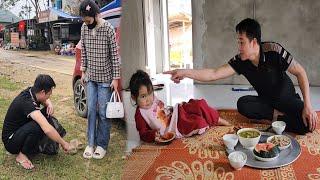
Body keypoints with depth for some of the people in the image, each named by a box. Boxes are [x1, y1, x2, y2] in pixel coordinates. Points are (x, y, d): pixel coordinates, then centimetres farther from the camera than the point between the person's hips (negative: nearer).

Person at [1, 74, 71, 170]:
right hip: (11, 142, -9)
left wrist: (49, 104, -9)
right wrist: (63, 143, -30)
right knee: (36, 126, -34)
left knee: (47, 113, -2)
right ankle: (21, 155, -9)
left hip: (20, 131, 9)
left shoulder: (30, 91, -9)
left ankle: (33, 146, 6)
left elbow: (46, 100, 15)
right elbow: (47, 130, -42)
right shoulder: (27, 102, -33)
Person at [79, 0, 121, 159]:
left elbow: (114, 54, -11)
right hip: (90, 77, 5)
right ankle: (91, 143, 19)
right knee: (91, 110, 7)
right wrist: (83, 71, 11)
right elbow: (84, 51, 11)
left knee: (103, 112, 1)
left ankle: (102, 145, 15)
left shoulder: (108, 29, -14)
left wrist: (115, 78, -11)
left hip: (105, 77, -4)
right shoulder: (84, 28, 2)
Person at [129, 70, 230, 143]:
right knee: (199, 122, -25)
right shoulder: (140, 114, -16)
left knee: (200, 104, -6)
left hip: (176, 112, 8)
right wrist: (154, 134, -36)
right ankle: (217, 121, 6)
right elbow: (143, 134, -16)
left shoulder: (153, 99, 5)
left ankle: (218, 119, 13)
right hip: (176, 128, -8)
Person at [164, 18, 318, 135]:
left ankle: (276, 117, -6)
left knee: (308, 124, -30)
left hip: (287, 99, -3)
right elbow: (214, 74, -23)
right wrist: (185, 72, -35)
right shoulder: (240, 61, -16)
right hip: (266, 101, 3)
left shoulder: (273, 50, -26)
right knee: (242, 104, -27)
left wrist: (307, 106, -25)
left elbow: (300, 72, -18)